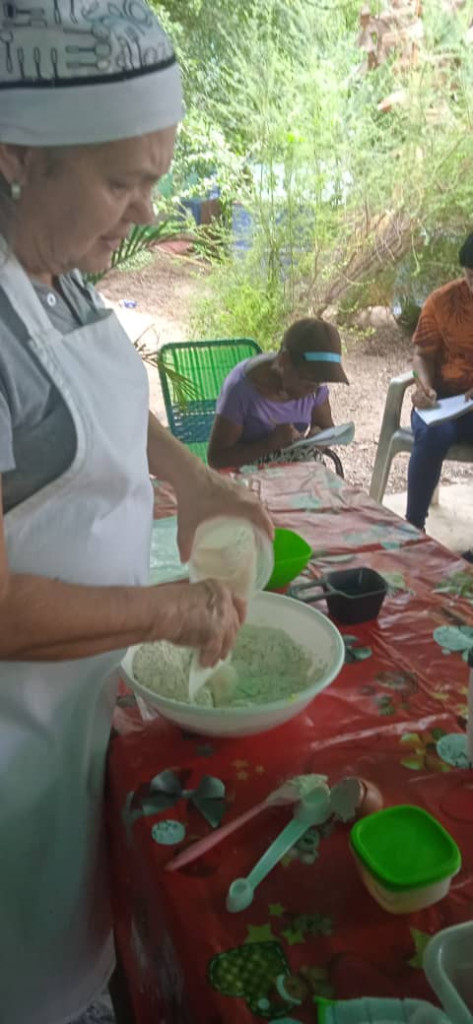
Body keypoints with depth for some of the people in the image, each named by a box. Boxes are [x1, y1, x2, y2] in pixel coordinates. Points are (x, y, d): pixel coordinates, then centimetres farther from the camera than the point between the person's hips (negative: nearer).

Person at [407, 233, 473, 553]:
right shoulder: (443, 300, -2)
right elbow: (423, 354, 5)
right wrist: (424, 386, -17)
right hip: (444, 397, 0)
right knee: (432, 436, -34)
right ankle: (414, 524, -17)